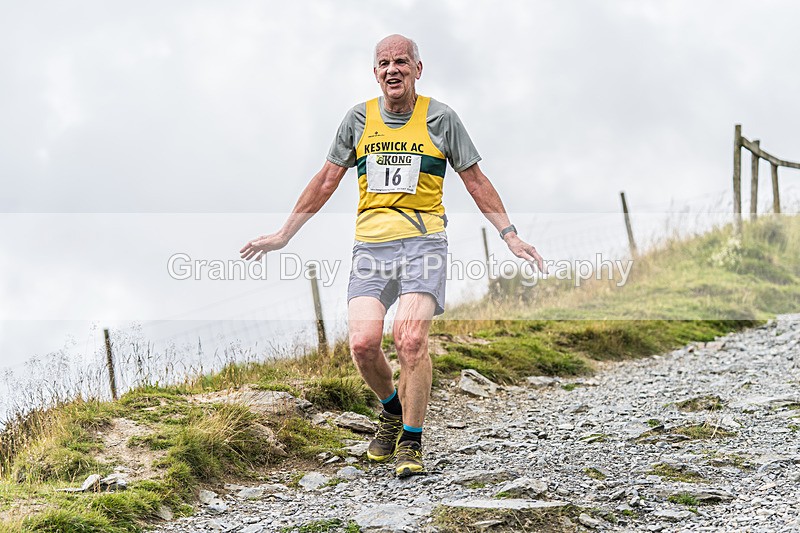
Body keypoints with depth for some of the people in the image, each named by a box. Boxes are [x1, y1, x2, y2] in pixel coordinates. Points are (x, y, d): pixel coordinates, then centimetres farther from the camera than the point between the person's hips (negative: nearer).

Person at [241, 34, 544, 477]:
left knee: (411, 339, -20)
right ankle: (392, 409, 18)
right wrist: (283, 236, 17)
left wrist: (510, 235, 2)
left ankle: (411, 443, -5)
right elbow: (325, 181, 17)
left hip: (422, 241, -2)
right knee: (363, 342, -14)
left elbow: (476, 182, 10)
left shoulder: (441, 118, 4)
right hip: (370, 244, 2)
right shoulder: (359, 118, 10)